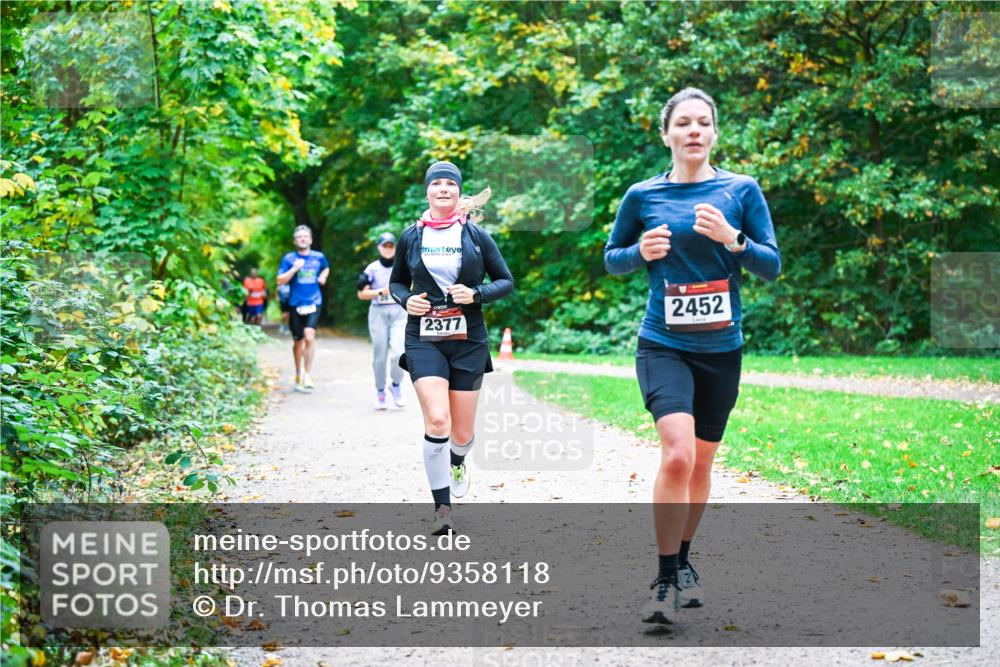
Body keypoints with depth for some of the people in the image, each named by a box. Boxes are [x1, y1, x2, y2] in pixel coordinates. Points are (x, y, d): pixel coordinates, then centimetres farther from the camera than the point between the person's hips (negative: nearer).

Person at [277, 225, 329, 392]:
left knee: (309, 336, -19)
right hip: (296, 304, 0)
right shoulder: (289, 258, 1)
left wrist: (323, 277, 9)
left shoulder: (318, 257, 7)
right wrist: (294, 269, -15)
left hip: (313, 303, 0)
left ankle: (308, 374, -12)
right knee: (298, 341, 9)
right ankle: (298, 374, 28)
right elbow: (280, 280, -5)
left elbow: (326, 268, 29)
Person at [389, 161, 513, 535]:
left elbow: (506, 282, 6)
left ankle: (458, 462, 44)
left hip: (468, 341, 1)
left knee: (462, 433, 5)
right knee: (436, 421, -20)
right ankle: (442, 507, -10)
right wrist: (406, 300, -4)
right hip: (424, 340, 0)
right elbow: (396, 281, 18)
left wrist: (476, 294, -12)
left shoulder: (477, 236, 2)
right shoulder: (411, 237, 5)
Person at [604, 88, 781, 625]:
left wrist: (731, 239, -16)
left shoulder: (742, 190, 1)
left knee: (700, 462, 13)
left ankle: (683, 561, 34)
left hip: (721, 348, 2)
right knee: (676, 454, -21)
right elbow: (611, 259, 12)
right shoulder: (643, 196, 1)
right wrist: (641, 251, -10)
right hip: (663, 345, -2)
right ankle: (665, 579, -10)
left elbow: (771, 266, 2)